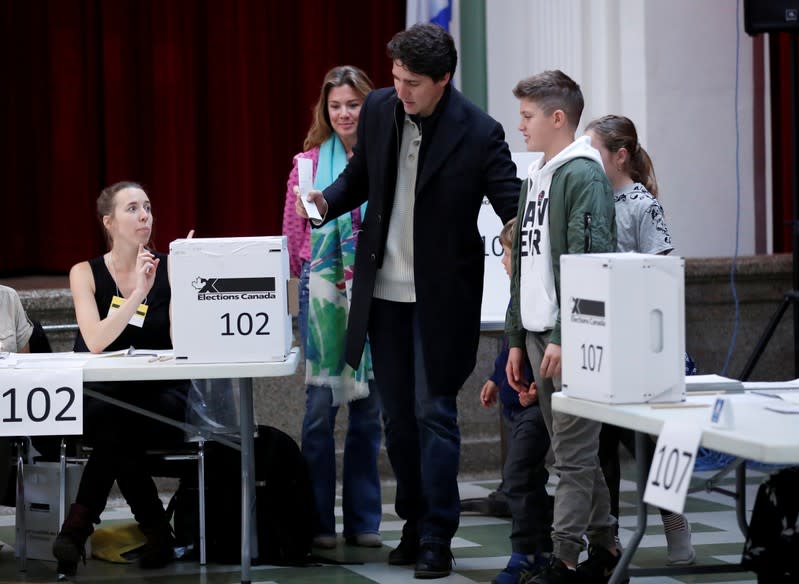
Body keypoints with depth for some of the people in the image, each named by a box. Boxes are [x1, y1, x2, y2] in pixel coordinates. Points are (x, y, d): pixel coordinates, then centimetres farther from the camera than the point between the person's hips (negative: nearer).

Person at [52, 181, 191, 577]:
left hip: (161, 399, 0)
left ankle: (78, 527, -22)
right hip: (102, 396, 0)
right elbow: (95, 342, -14)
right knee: (106, 419, -35)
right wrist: (137, 294, -24)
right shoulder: (86, 273, 2)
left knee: (114, 424, -33)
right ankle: (156, 530, -24)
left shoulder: (168, 270, 3)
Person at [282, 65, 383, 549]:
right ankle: (318, 521, 4)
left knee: (368, 409, 5)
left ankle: (364, 521, 13)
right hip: (322, 290, -1)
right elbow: (293, 235, 10)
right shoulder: (309, 163, 5)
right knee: (320, 406, -2)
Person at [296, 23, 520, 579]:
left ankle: (437, 538, 3)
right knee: (398, 417, 12)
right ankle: (414, 524, 25)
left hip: (440, 296, -5)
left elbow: (514, 205, -15)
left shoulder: (478, 133, -16)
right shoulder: (379, 109, -1)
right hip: (384, 289, 5)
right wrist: (326, 201, -7)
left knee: (434, 413, -5)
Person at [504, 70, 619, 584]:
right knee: (576, 452, 13)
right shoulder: (535, 179, 18)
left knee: (573, 454, -6)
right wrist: (517, 340, 19)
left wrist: (564, 337, -21)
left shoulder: (584, 175, -10)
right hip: (538, 334, 9)